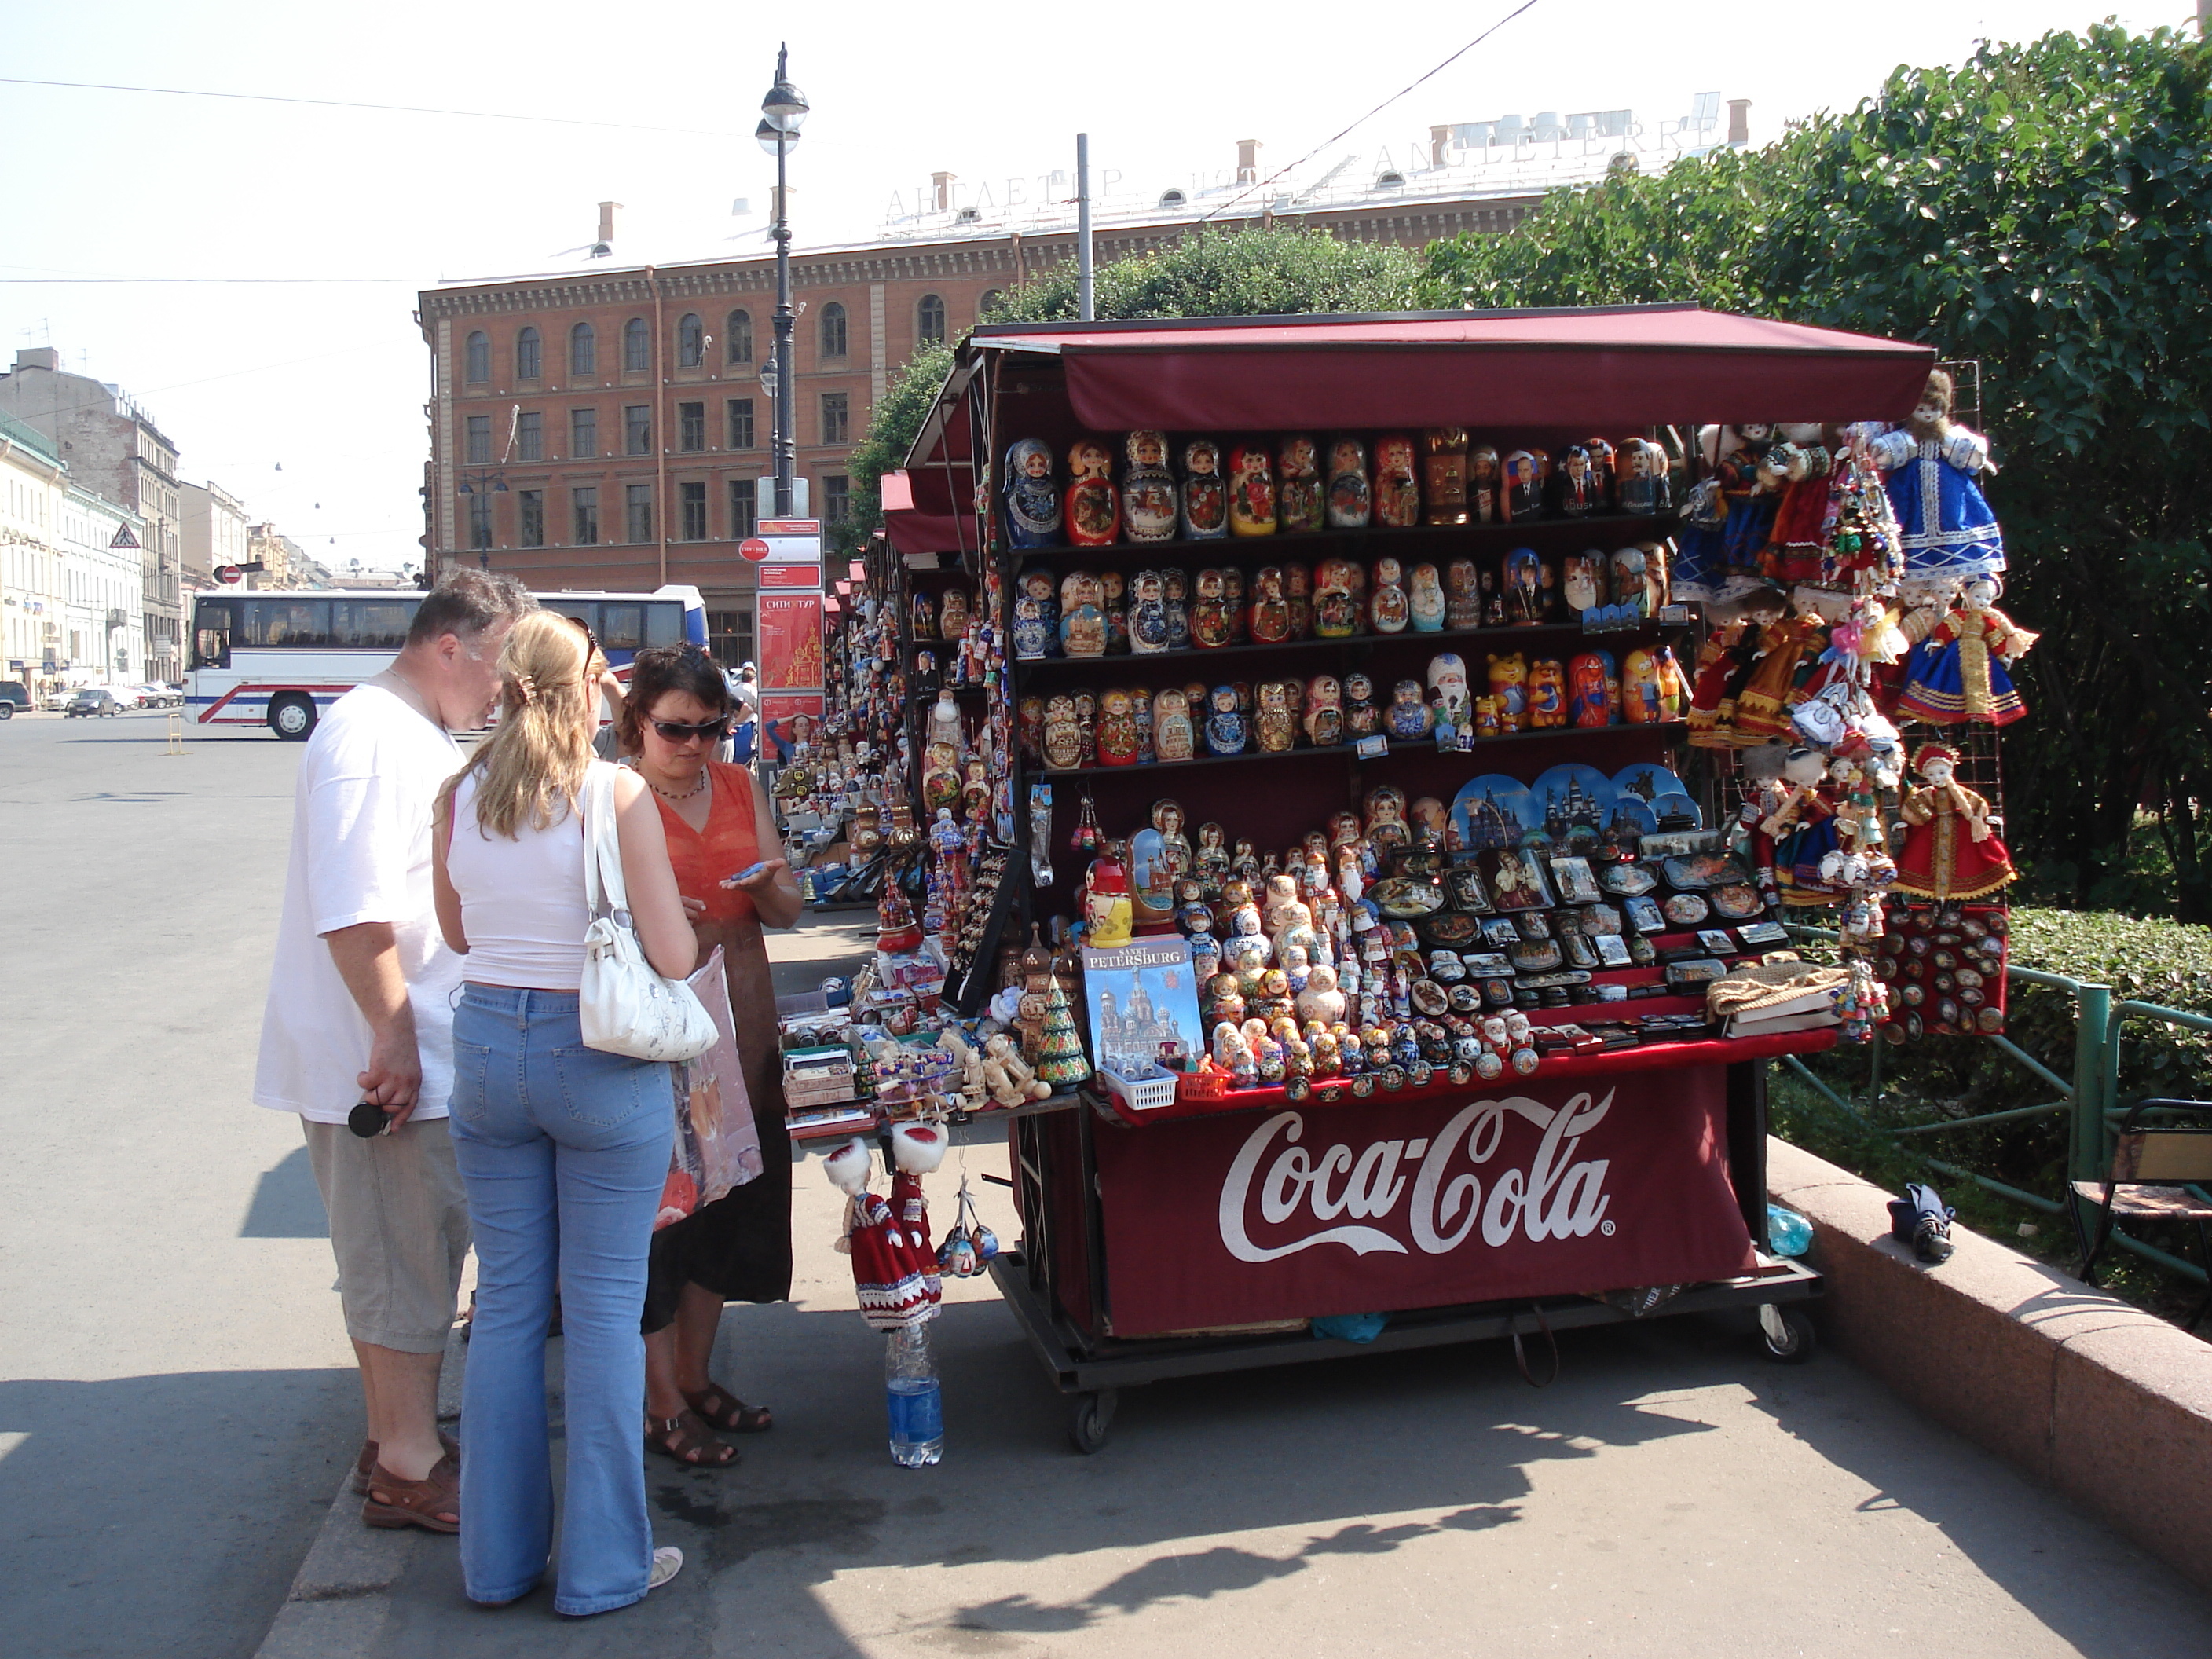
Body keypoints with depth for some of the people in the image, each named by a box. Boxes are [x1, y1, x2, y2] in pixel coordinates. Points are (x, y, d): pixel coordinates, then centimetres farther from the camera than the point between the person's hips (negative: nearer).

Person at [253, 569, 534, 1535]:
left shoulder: (420, 738, 18)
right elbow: (353, 911, -25)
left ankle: (394, 1440, 29)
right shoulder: (370, 735, -17)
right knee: (407, 1259, -1)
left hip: (420, 1053, 10)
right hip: (385, 1056, -10)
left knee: (403, 1255, 17)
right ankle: (408, 1467, 10)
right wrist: (393, 1038, -23)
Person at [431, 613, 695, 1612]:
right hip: (598, 1053, -4)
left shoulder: (458, 797, 1)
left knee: (507, 1300, 14)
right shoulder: (616, 794, -12)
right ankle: (603, 1564, 15)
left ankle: (498, 1556, 25)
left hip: (486, 1044, 5)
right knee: (604, 1306, 5)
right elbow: (673, 957, -14)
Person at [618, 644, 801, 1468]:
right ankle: (661, 1405, 12)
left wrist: (769, 888, -10)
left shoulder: (741, 788, 10)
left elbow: (788, 912, 11)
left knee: (728, 1199, 12)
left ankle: (695, 1376, 28)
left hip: (742, 1025, 6)